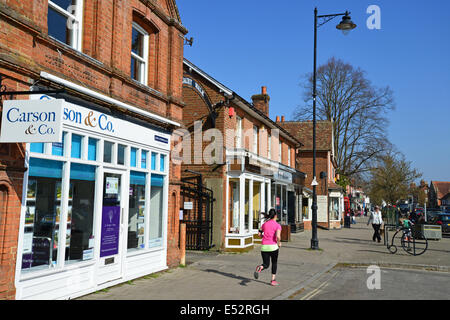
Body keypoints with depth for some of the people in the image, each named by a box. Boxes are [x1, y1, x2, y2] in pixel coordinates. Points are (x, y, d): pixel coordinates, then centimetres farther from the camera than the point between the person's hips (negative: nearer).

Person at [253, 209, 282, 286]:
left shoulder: (265, 224, 9)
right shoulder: (277, 225, -5)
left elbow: (259, 234, 8)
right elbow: (278, 236, -19)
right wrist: (279, 242, -1)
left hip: (264, 247, 3)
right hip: (273, 246, -3)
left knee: (266, 265, 10)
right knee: (274, 263, 20)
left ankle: (259, 268, -24)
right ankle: (273, 280, 20)